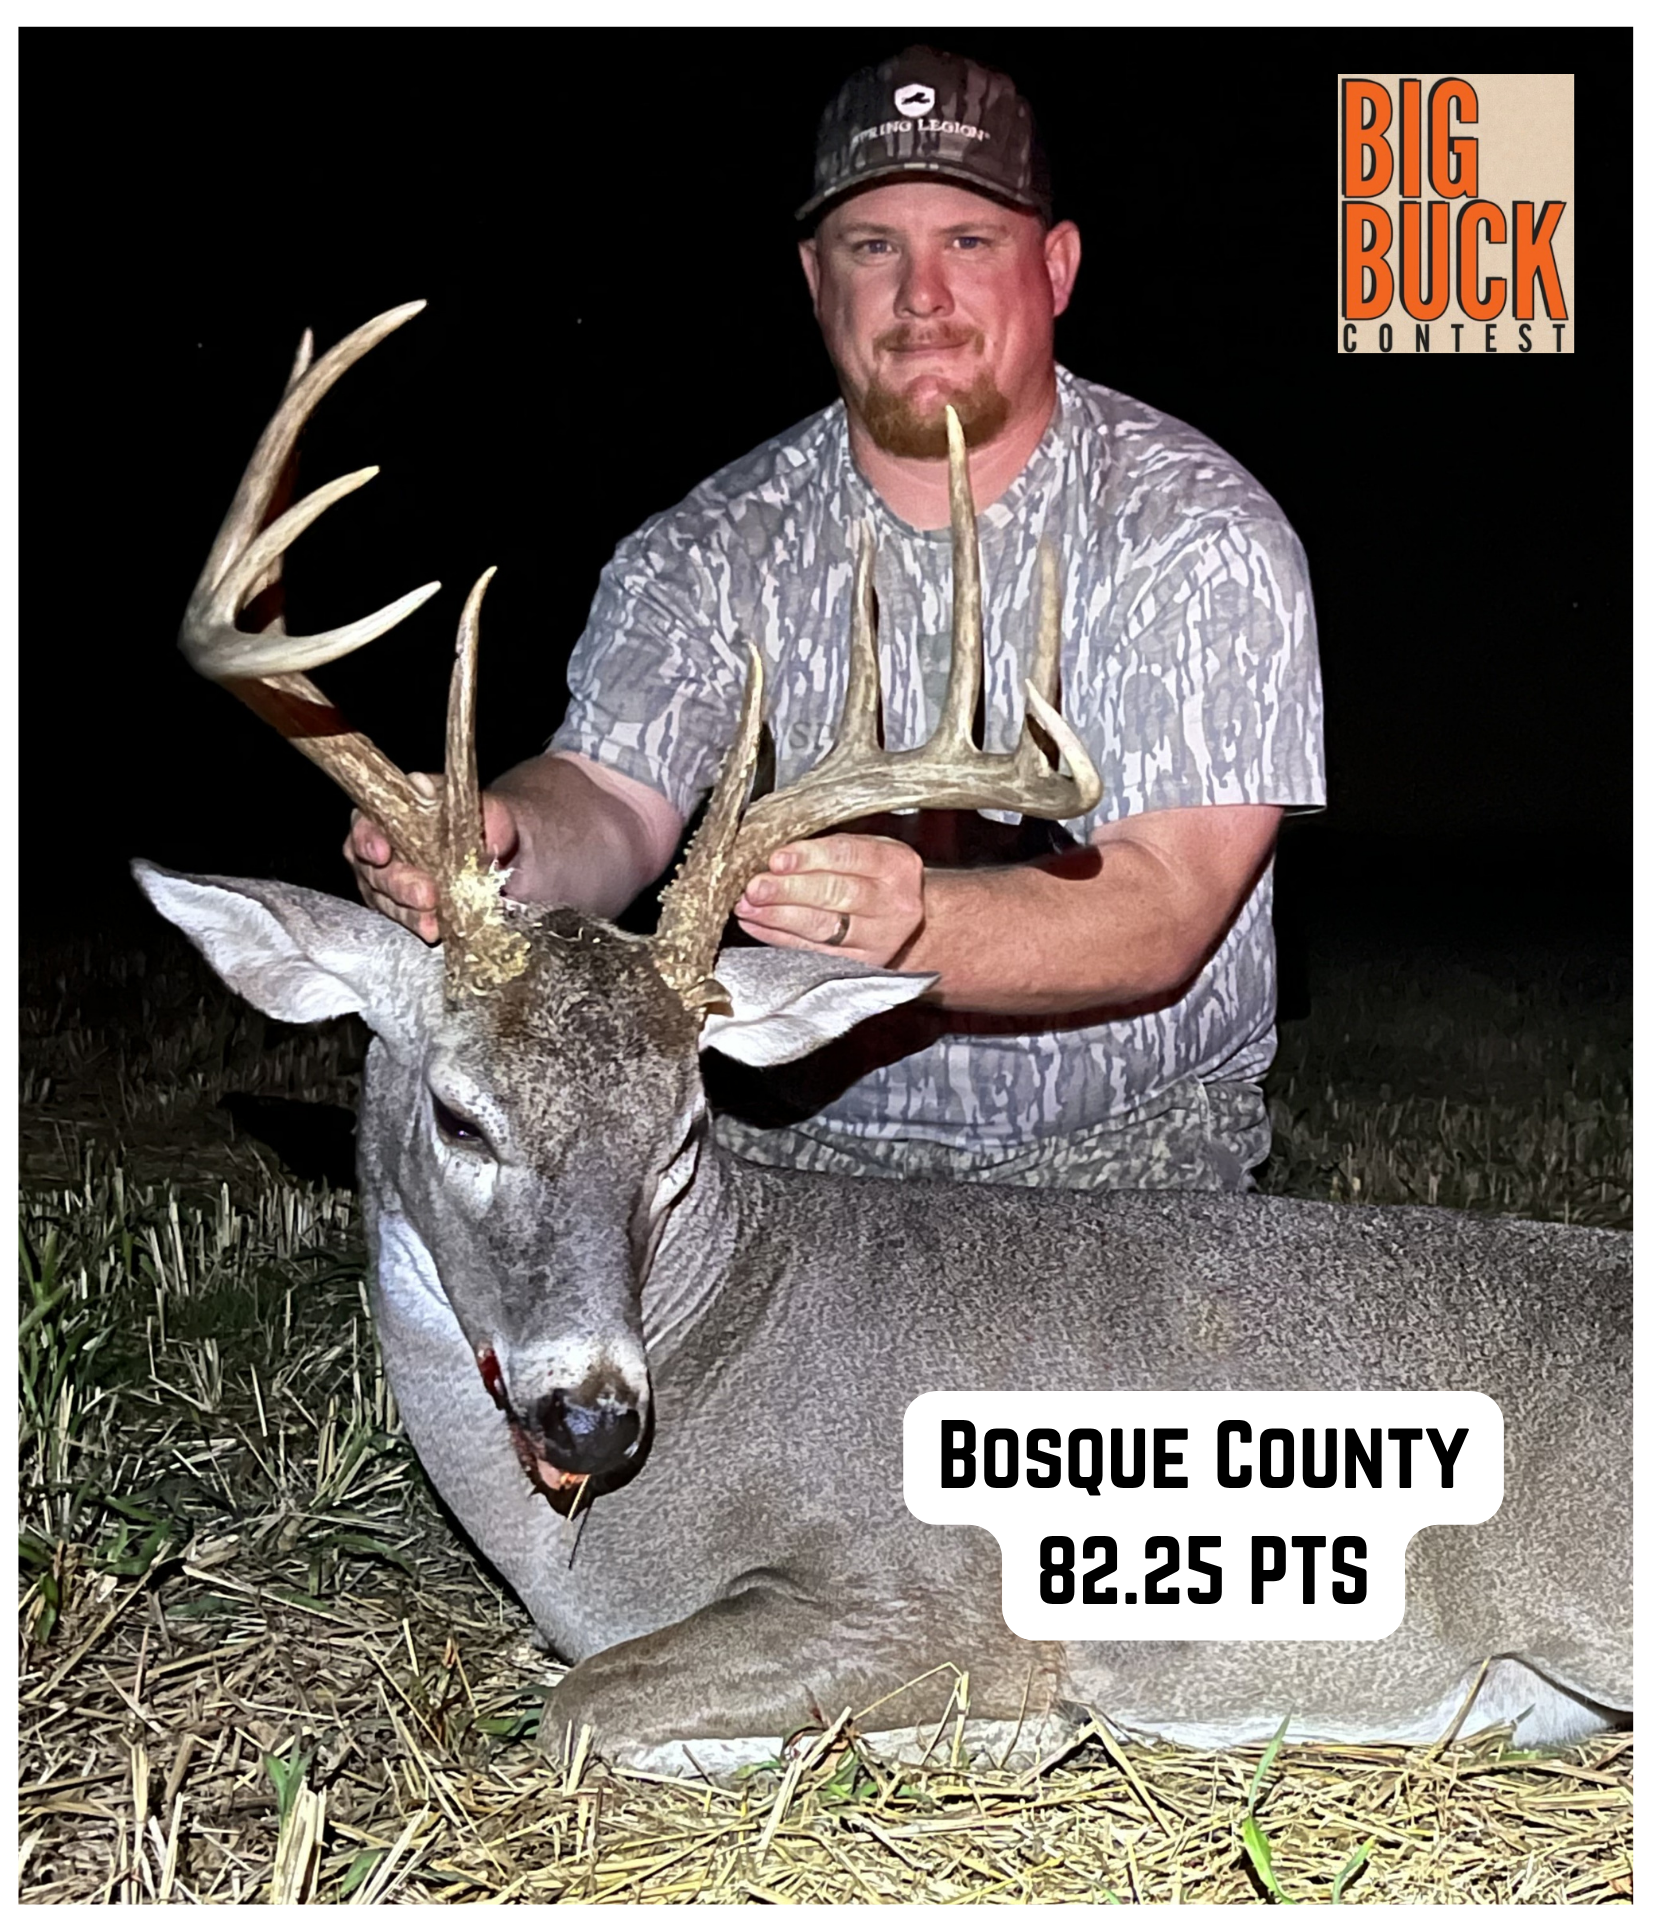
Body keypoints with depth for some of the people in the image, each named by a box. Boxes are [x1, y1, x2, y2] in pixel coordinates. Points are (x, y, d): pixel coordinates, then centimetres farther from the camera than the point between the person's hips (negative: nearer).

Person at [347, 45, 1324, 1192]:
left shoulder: (1196, 530, -8)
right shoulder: (716, 548, 2)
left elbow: (1167, 910, -20)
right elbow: (607, 803, -10)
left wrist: (913, 924, -40)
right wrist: (494, 843, -36)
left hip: (1130, 1153, -1)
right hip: (796, 1140, 2)